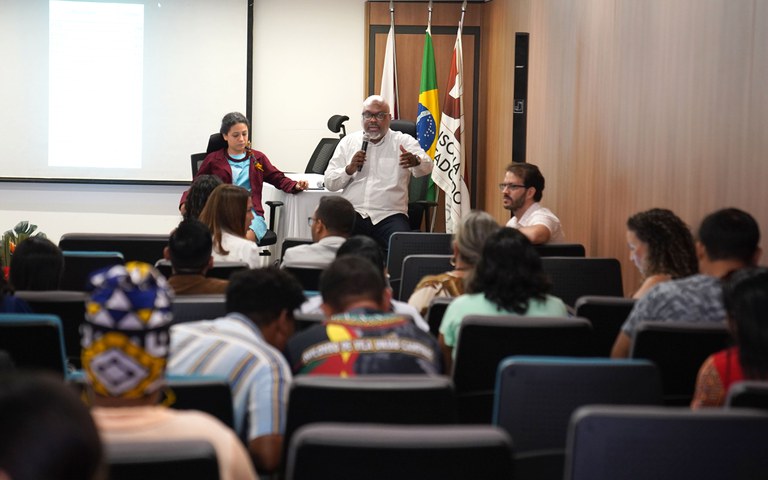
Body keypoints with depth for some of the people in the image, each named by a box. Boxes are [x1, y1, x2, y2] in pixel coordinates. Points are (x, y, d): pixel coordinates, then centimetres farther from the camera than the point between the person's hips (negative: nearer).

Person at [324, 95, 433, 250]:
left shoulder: (404, 141, 8)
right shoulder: (348, 142, 14)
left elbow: (426, 166, -11)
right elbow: (329, 183, 11)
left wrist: (416, 161, -35)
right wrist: (349, 169, -10)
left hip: (389, 215, -1)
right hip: (353, 213, 1)